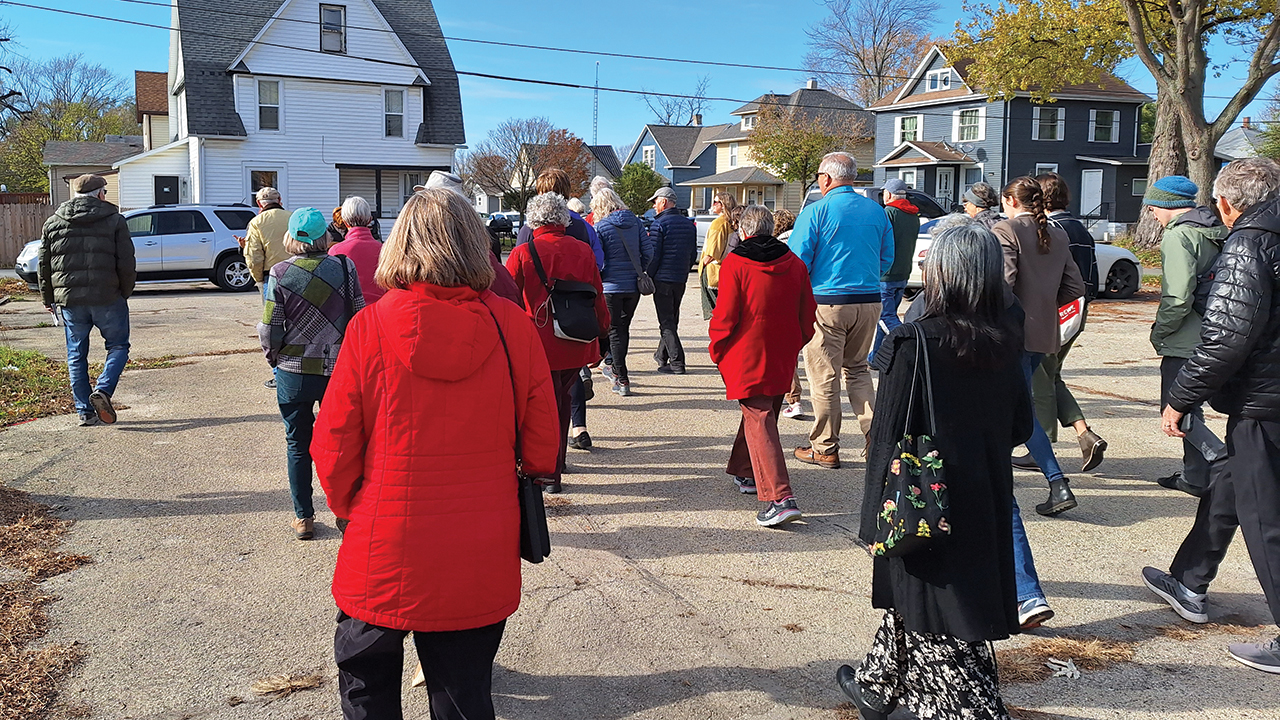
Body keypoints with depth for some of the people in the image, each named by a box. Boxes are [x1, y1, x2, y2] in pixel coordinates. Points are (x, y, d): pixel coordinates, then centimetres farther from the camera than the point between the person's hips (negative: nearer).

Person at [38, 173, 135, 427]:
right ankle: (103, 389, -13)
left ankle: (84, 411, 10)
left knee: (76, 355, 11)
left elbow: (44, 266, 13)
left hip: (69, 300, 3)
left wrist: (49, 299, 21)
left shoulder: (52, 222, 10)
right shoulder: (114, 220, -1)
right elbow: (127, 264, -4)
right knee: (118, 347, 10)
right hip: (107, 298, -3)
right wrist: (125, 293, 9)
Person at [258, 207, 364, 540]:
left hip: (294, 372, -1)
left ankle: (303, 517, 18)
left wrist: (274, 357, 12)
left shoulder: (279, 273, -9)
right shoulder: (345, 267, -7)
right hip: (339, 369, 1)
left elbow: (270, 330, -8)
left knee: (298, 444, 12)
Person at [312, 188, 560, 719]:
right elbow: (542, 448, -2)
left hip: (384, 557, -1)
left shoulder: (370, 327, -13)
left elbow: (333, 448, -6)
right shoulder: (512, 327, -10)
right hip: (482, 566, 1)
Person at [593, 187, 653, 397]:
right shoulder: (634, 222, 5)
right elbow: (648, 251, 4)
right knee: (624, 327, 18)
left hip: (612, 286, -4)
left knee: (615, 331, 4)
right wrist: (637, 271, 14)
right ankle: (613, 365, 34)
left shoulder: (601, 226, -9)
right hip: (634, 286, 5)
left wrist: (598, 278, 5)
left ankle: (622, 381, 3)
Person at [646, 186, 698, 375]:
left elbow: (653, 255, -14)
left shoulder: (659, 224, -12)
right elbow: (693, 255, 14)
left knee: (666, 322, -4)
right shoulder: (689, 224, 10)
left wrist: (647, 278, -5)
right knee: (671, 319, 17)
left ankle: (677, 363, -9)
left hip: (662, 279, -7)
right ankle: (662, 355, 30)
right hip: (681, 280, 7)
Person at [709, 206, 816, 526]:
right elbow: (807, 314, 10)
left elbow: (725, 315, -11)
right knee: (765, 413, 21)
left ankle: (780, 497, -21)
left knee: (758, 420, -8)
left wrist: (717, 350, 3)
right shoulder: (794, 263, 7)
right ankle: (746, 473, 39)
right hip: (782, 358, 6)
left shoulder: (734, 263, -9)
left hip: (747, 356, -6)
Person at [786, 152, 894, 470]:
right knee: (857, 368, 19)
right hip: (869, 301, 5)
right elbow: (886, 260, 13)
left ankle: (825, 448, 12)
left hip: (827, 303, -5)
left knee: (824, 376, 4)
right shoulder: (876, 211, 7)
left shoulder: (816, 211, -8)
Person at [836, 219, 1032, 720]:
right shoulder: (1004, 342, -2)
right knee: (913, 603, 23)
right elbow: (1020, 426, 7)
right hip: (985, 504, 7)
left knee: (935, 626, 6)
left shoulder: (913, 344, -19)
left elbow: (889, 438, -18)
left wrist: (876, 518, -11)